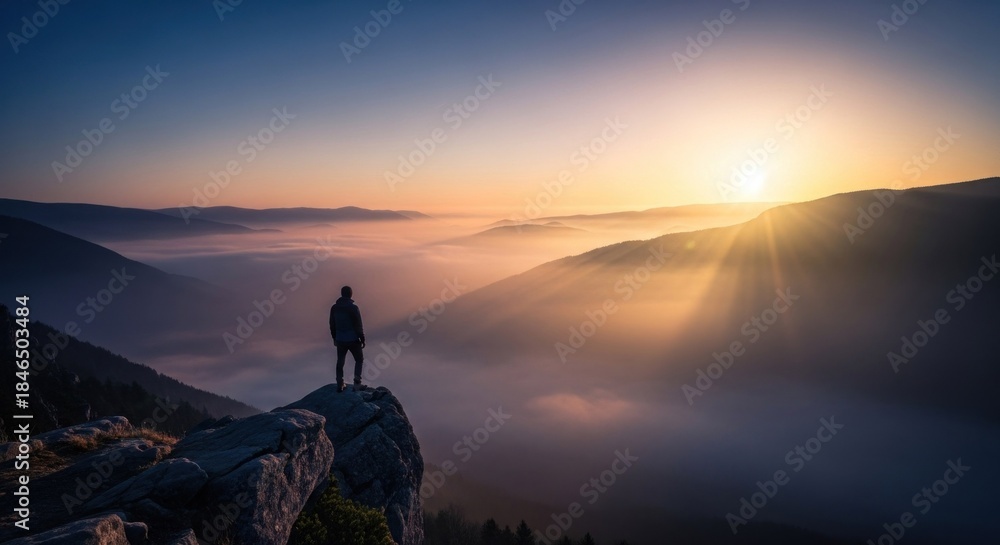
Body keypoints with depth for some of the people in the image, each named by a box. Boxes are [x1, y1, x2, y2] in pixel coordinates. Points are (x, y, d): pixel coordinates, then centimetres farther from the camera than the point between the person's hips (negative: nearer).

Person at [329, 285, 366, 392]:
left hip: (340, 340, 4)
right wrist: (362, 339, -4)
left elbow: (332, 325, 8)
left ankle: (340, 385, 19)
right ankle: (357, 383, 7)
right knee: (359, 360, 13)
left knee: (340, 362, 16)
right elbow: (359, 326, -14)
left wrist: (334, 338, 20)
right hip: (353, 340, -4)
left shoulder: (334, 307, -1)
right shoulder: (353, 308, -17)